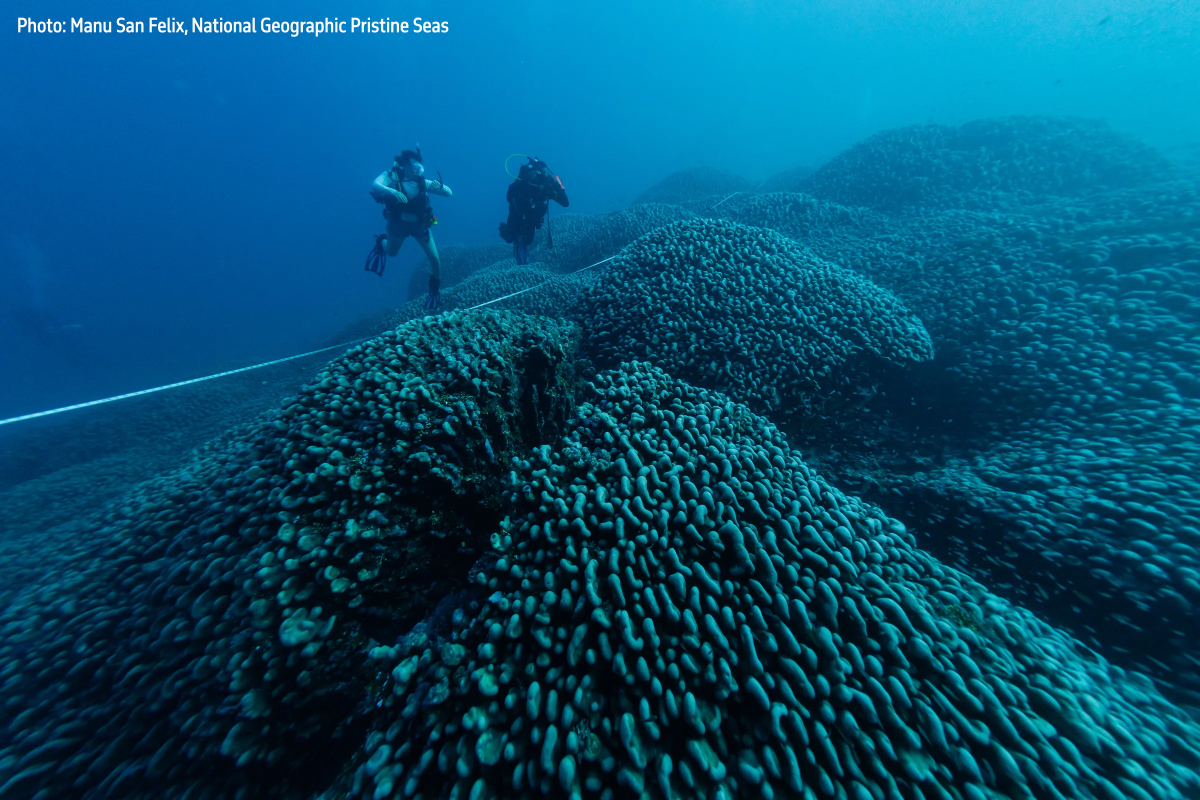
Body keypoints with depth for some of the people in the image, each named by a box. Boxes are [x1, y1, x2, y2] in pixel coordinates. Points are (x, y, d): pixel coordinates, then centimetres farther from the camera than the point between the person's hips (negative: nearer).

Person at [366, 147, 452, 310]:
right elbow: (375, 186, -35)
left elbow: (450, 193, -12)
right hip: (398, 223, -1)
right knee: (391, 252, 15)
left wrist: (440, 186, -34)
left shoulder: (422, 182, -12)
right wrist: (393, 191, -54)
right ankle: (381, 242, 53)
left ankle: (434, 289, 18)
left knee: (435, 259, -6)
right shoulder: (391, 175, -17)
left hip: (419, 225, 1)